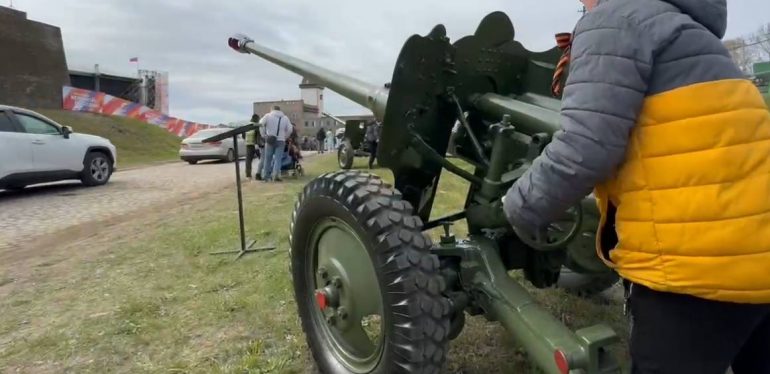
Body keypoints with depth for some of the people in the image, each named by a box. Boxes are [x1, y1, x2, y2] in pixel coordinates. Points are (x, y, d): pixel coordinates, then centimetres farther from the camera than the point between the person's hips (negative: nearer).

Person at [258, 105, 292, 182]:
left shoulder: (268, 116, 5)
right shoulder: (285, 118, 12)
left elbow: (261, 124, -8)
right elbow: (289, 130, 8)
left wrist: (263, 135, -1)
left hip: (270, 140, -1)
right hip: (280, 141, 1)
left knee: (268, 158, 8)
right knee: (278, 159, 0)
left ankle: (266, 176, 13)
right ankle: (276, 175, -14)